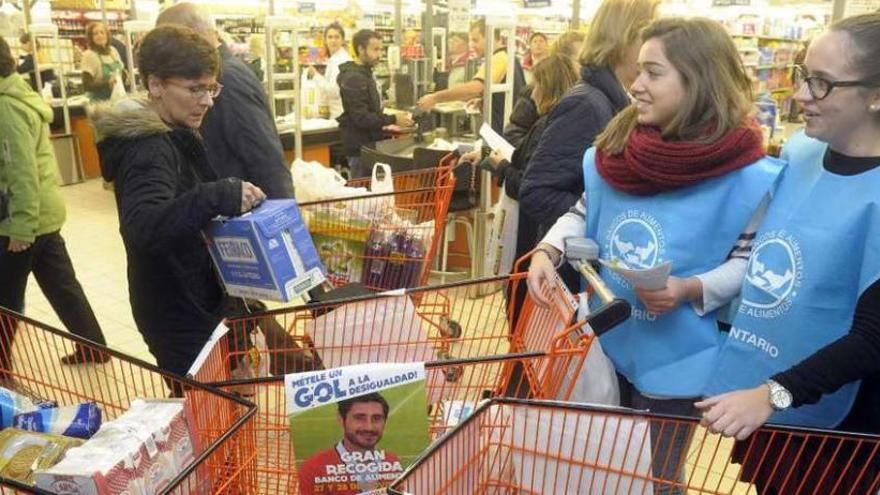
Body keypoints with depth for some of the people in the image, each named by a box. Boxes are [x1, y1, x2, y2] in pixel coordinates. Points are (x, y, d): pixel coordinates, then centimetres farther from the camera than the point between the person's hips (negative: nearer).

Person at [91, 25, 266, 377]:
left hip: (195, 303, 10)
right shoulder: (147, 151, -23)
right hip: (179, 316, -10)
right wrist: (220, 196, -49)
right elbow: (141, 229, -41)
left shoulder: (175, 137, 7)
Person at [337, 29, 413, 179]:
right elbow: (361, 118, -24)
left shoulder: (366, 73, 14)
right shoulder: (353, 78, -17)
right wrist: (393, 120, -23)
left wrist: (385, 124, 13)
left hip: (370, 144, 10)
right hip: (361, 148, -9)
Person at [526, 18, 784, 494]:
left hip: (675, 359, -5)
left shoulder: (746, 176, -19)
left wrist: (691, 289, -26)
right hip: (608, 342, 5)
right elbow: (584, 212, 7)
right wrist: (548, 251, -11)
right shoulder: (614, 147, -5)